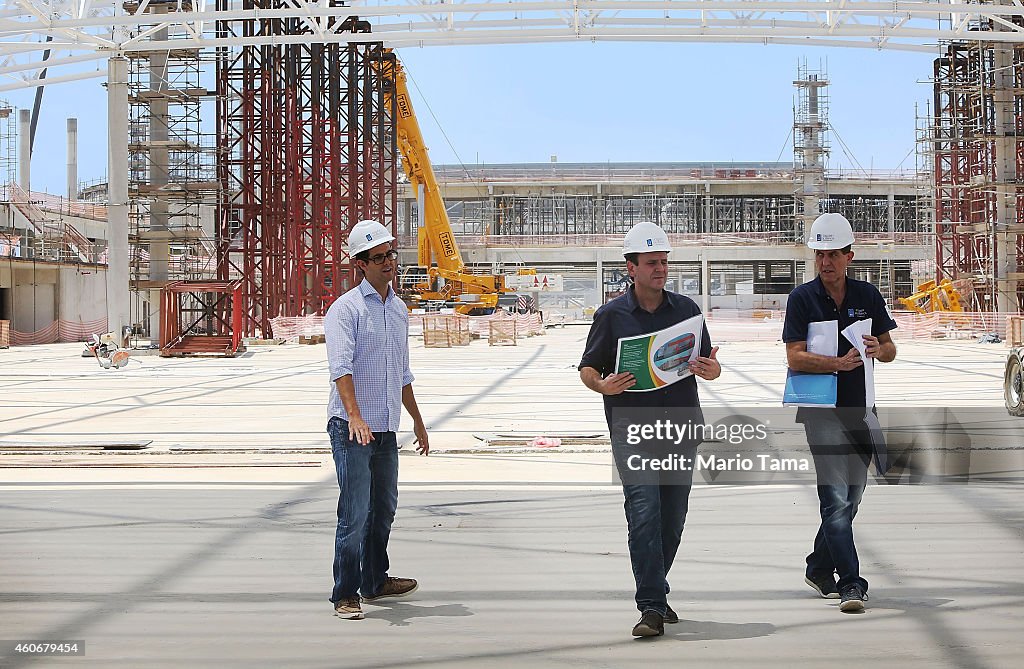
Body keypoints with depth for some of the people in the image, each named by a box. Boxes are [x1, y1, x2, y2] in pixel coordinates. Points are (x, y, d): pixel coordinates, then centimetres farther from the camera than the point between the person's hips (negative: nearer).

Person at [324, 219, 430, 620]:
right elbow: (341, 366, -22)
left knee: (383, 510, 17)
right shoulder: (346, 309, -8)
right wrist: (355, 415, -35)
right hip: (351, 428, -7)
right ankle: (345, 595, -2)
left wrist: (417, 420, 28)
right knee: (355, 513, -10)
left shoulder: (399, 309, 16)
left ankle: (375, 582, 31)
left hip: (386, 429, 7)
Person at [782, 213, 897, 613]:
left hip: (860, 408, 5)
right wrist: (839, 362, -25)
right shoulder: (802, 298, -4)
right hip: (821, 411, -5)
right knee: (836, 498, -12)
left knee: (850, 499, 13)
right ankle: (850, 584, -13)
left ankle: (819, 569, 29)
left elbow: (890, 350, 13)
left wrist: (878, 349, -10)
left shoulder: (867, 295, 8)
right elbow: (795, 357, -12)